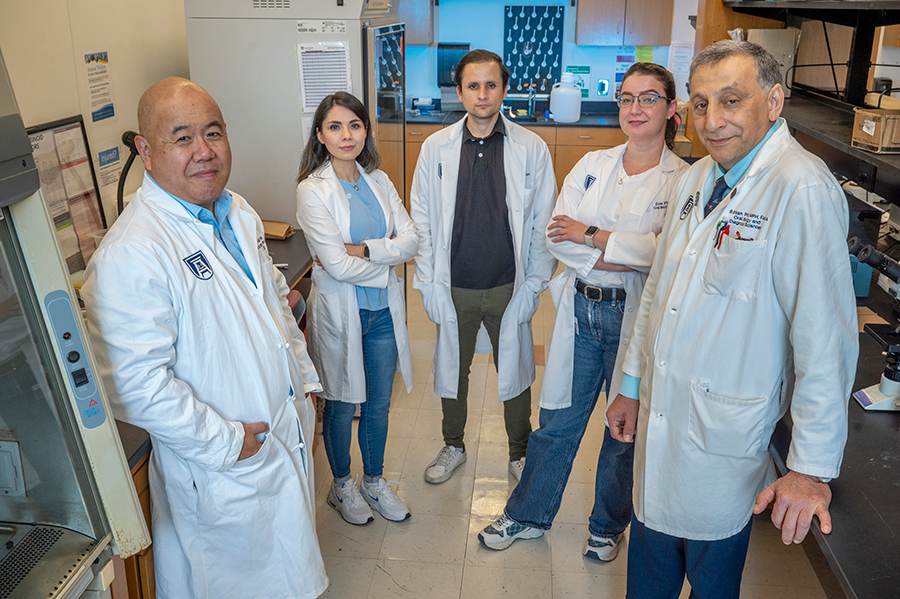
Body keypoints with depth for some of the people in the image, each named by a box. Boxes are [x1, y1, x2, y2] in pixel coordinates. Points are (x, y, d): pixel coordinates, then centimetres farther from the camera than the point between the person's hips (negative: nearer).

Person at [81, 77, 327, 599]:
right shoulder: (129, 255, -26)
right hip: (223, 475, -7)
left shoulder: (239, 214, 3)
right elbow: (137, 384, -27)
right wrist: (224, 444, -21)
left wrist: (305, 377, 12)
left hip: (289, 435, 8)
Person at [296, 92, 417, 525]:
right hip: (341, 314, -4)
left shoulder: (378, 181, 4)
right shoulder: (313, 190, -13)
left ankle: (374, 481, 39)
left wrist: (363, 250, -17)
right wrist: (385, 263, -8)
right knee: (341, 407, 13)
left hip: (383, 311, 5)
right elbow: (336, 264, -20)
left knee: (378, 404, 17)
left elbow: (411, 240, -5)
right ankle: (341, 486, 36)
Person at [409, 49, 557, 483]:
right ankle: (453, 447, 41)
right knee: (452, 370, 16)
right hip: (453, 288, 1)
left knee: (515, 372, 14)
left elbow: (544, 224, -1)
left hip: (510, 288, -1)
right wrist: (429, 284, -3)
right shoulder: (435, 148, -2)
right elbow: (421, 223, 1)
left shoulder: (532, 149, -5)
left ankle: (520, 452, 38)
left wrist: (534, 284, -5)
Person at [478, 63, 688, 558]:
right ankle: (528, 515, 33)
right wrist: (628, 258, -15)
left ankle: (607, 526, 37)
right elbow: (557, 238, -5)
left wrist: (590, 234, -14)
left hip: (636, 318, -2)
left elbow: (666, 250, -20)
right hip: (581, 310, 3)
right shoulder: (592, 165, 6)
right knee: (557, 422, 13)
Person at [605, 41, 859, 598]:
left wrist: (812, 469, -20)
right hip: (659, 415, 7)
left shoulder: (803, 189, -21)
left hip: (722, 437, -7)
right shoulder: (697, 179, 5)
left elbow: (826, 339, -22)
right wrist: (632, 384, 16)